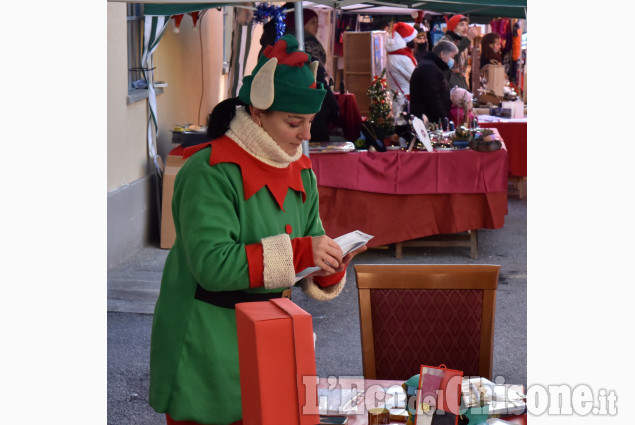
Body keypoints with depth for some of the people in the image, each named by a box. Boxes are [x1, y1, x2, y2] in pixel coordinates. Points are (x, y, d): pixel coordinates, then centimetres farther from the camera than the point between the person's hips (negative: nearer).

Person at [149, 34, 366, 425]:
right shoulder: (211, 172, -18)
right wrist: (300, 252, -29)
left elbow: (312, 274, 11)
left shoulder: (301, 172, 7)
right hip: (205, 346, -7)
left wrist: (332, 262, -13)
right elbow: (213, 266, -27)